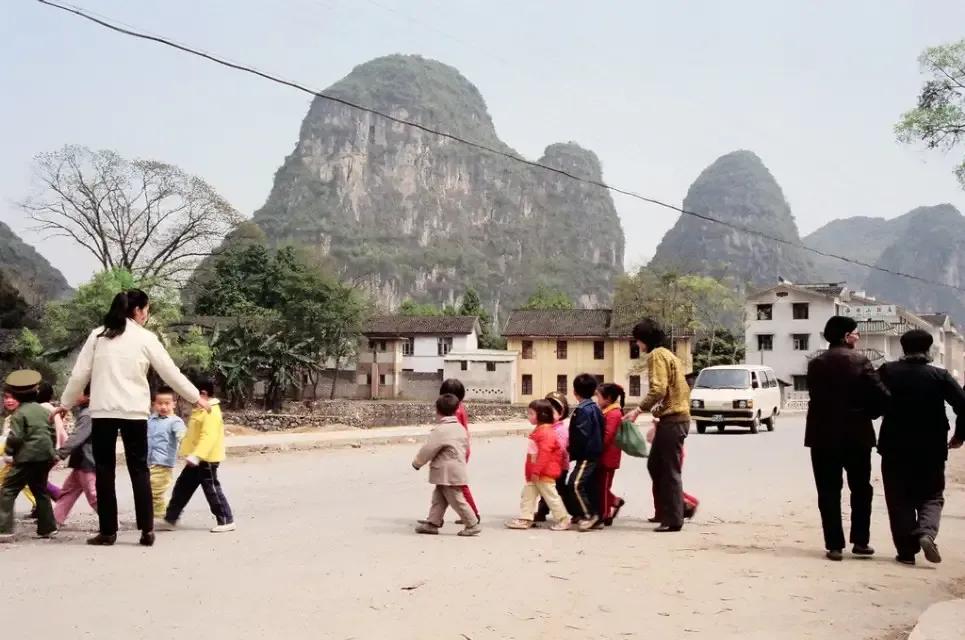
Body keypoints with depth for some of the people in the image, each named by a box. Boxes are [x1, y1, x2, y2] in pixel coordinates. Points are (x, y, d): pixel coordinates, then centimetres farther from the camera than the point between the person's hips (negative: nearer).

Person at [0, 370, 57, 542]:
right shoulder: (43, 410, 12)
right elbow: (52, 433, 14)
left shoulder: (19, 413, -8)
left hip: (27, 458, -7)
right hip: (45, 457, 7)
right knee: (40, 491, 19)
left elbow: (15, 437, -14)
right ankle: (48, 528, 20)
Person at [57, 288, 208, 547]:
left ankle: (107, 532, 9)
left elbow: (79, 375, 7)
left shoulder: (98, 335, 7)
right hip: (134, 412, -1)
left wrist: (65, 404, 19)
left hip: (102, 411, 2)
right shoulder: (146, 338, 1)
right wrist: (196, 397, 16)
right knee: (139, 470, 6)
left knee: (104, 471, 7)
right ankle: (146, 530, 3)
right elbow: (171, 373, 5)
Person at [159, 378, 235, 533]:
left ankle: (226, 521, 5)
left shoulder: (211, 412, -20)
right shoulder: (202, 410, 14)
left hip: (206, 460, -11)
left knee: (212, 489, -3)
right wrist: (193, 456, 26)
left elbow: (208, 437, -29)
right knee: (182, 487, 13)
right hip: (197, 460, 11)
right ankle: (170, 519, 21)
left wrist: (196, 455, -36)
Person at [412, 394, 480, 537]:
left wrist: (417, 462, 1)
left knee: (457, 501, -1)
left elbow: (428, 449, -15)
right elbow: (466, 445, 19)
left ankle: (472, 525, 5)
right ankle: (432, 522, 16)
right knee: (438, 498, 14)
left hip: (448, 474, -9)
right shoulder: (460, 428, 10)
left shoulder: (441, 430, -18)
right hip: (456, 470, 9)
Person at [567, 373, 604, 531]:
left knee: (575, 484, -14)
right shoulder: (595, 408, 14)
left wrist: (573, 453, -13)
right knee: (590, 486, 13)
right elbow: (600, 431, 18)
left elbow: (581, 435, -21)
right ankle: (596, 519, 16)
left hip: (586, 455, -10)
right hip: (595, 453, 10)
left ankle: (588, 515, -13)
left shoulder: (582, 410, -15)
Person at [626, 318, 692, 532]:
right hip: (677, 418, 10)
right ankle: (664, 511, 22)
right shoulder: (668, 354, 20)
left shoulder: (657, 355, -10)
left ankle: (673, 520, -2)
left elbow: (658, 389, -21)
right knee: (655, 465, 16)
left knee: (669, 471, -5)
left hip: (671, 420, -10)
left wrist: (638, 410, -16)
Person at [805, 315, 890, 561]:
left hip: (823, 435, 2)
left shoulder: (816, 364, 0)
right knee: (861, 489, 15)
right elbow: (881, 396, -12)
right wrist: (869, 413, 5)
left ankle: (835, 545, 3)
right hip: (856, 434, -1)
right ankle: (860, 542, 16)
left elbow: (816, 396, 2)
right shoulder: (859, 361, -8)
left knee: (829, 492, 5)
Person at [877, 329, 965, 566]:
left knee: (900, 500, 9)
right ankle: (926, 532, -12)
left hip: (895, 448, 0)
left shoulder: (887, 371, -3)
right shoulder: (940, 376, -5)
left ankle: (906, 550, 7)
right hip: (931, 449, 0)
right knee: (931, 496, 13)